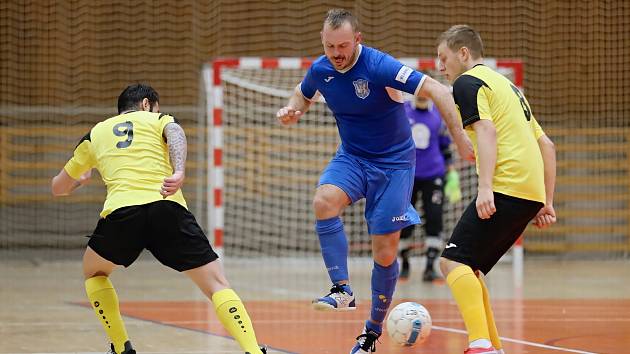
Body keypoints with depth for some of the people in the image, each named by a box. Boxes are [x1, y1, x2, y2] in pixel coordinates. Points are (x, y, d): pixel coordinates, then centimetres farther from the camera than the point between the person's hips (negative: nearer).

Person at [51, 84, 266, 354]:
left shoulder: (96, 134, 31)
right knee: (217, 285, 2)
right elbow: (175, 134, -3)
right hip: (168, 208, -1)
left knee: (94, 273, 31)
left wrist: (79, 180, 65)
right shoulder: (158, 119, 25)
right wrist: (179, 173, -21)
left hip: (121, 210, 1)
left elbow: (58, 187, 41)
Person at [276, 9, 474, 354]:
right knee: (324, 201, -30)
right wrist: (292, 110, -6)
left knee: (385, 253, -3)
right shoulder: (320, 70, -7)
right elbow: (303, 94, 18)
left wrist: (460, 138, -36)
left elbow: (438, 91, -28)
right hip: (351, 157, 4)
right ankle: (342, 290, -25)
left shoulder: (380, 67, -25)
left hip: (393, 163, -4)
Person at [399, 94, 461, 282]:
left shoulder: (438, 114, 8)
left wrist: (452, 172, 12)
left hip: (433, 175, 0)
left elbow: (445, 145, 15)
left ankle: (430, 267, -9)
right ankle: (404, 264, 23)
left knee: (434, 219, -12)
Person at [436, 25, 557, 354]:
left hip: (506, 187, -9)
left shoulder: (468, 82, 2)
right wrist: (546, 202, 27)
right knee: (468, 267, 16)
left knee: (454, 261, -15)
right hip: (532, 192, 9)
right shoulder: (505, 84, 29)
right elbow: (547, 145, 27)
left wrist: (485, 187, -24)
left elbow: (486, 130, -15)